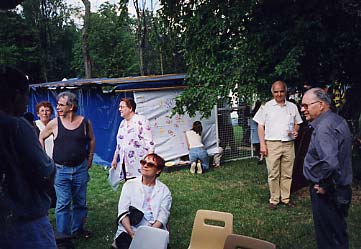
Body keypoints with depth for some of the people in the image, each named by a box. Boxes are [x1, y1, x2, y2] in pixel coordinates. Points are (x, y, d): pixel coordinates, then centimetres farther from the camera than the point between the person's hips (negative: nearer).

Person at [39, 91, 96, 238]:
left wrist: (89, 159, 8)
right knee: (63, 204, 0)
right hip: (60, 170, -1)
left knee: (80, 202, 13)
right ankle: (63, 235, 12)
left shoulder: (85, 122, -4)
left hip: (80, 169, 2)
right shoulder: (54, 123, -6)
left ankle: (78, 229, 31)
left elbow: (91, 140, 12)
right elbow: (41, 138, 9)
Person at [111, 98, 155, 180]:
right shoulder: (123, 123, 16)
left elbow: (149, 142, -15)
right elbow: (119, 143, 24)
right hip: (126, 163, 7)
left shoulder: (141, 120, -9)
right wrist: (115, 159, 24)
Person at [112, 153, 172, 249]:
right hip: (128, 231, 0)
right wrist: (131, 233, -14)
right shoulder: (130, 184, 8)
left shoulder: (164, 190, 6)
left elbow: (162, 217, -3)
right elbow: (123, 212, 0)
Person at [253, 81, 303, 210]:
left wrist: (295, 131, -5)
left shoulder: (292, 107, 10)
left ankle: (286, 198, 19)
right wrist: (262, 144, -7)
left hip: (288, 144, 3)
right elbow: (260, 126, 2)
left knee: (287, 174, 8)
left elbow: (296, 123, 19)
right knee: (273, 174, 1)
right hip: (272, 144, -2)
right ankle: (274, 200, 12)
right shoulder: (266, 107, 2)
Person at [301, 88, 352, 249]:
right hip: (341, 188, 10)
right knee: (338, 232, 22)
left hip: (327, 193, -10)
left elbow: (329, 162, -37)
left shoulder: (324, 127, -24)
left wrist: (323, 185, -22)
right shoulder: (337, 120, 9)